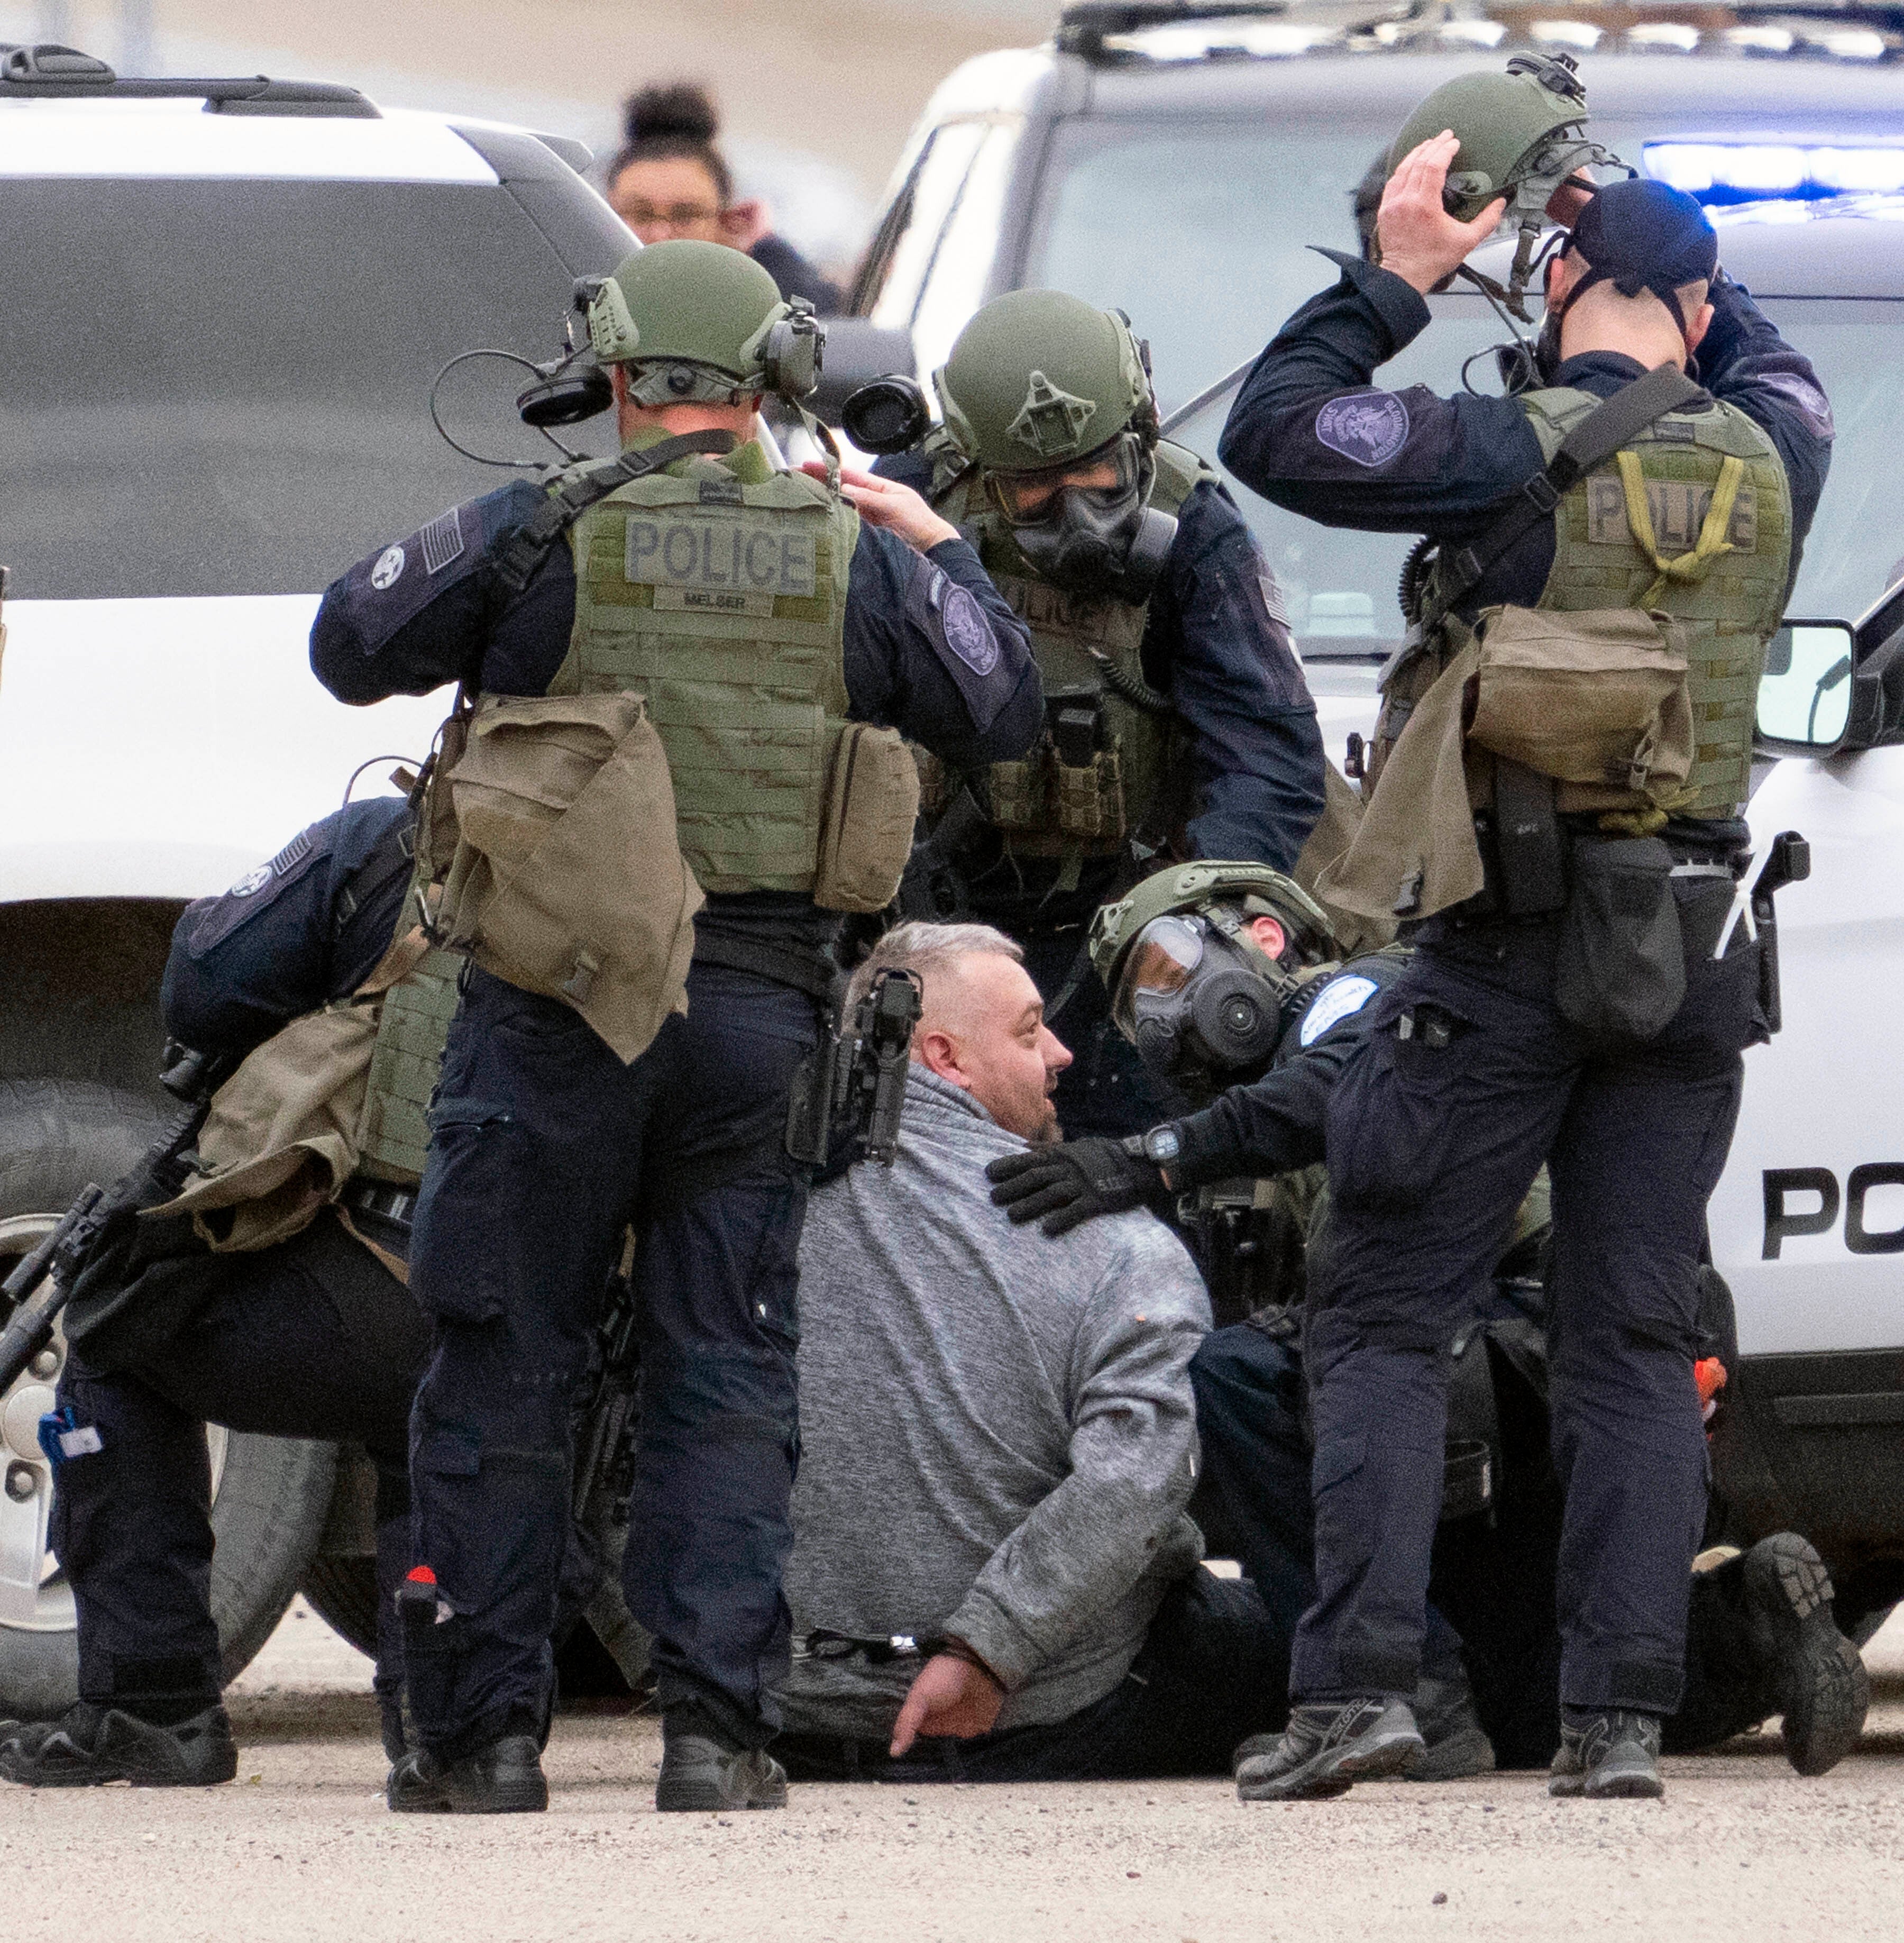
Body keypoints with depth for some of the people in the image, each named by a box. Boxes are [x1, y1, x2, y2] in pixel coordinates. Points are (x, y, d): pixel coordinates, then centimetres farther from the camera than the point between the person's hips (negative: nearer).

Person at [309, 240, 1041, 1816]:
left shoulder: (537, 538, -5)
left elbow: (350, 648, 5)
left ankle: (483, 1732, 4)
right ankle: (717, 1728, 0)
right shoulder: (855, 559, 3)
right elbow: (1004, 718, 12)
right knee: (728, 1377, 7)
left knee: (503, 1372, 5)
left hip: (556, 1002, -2)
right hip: (759, 1015, 2)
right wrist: (937, 548, 24)